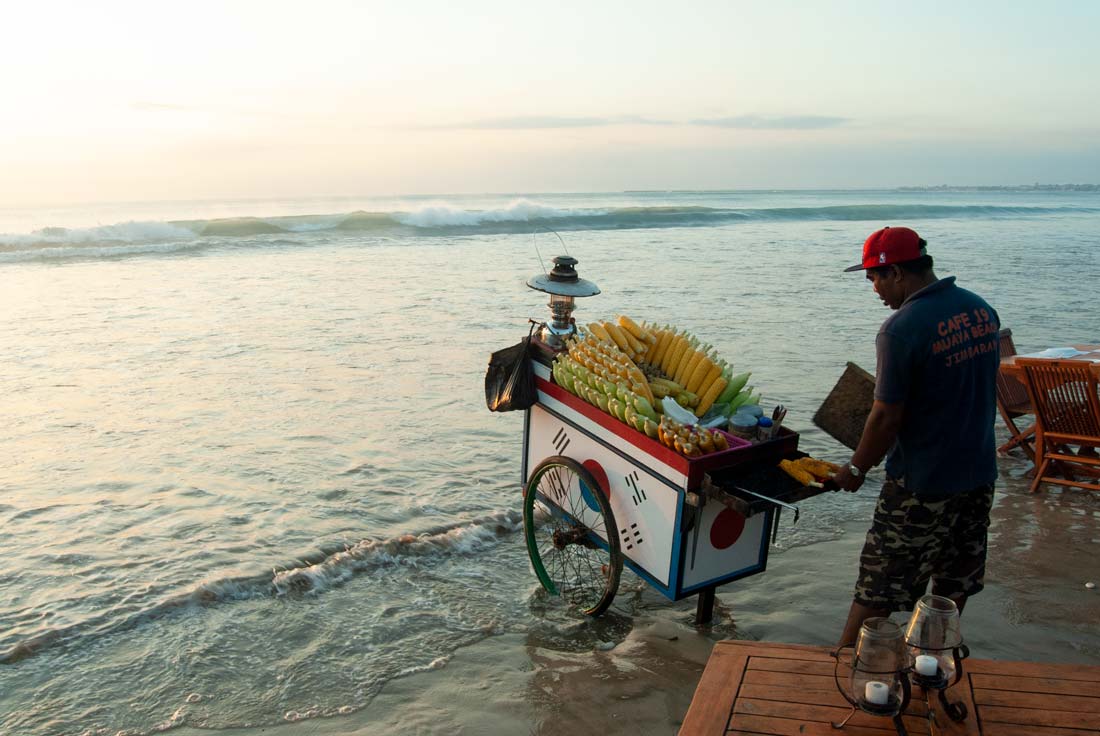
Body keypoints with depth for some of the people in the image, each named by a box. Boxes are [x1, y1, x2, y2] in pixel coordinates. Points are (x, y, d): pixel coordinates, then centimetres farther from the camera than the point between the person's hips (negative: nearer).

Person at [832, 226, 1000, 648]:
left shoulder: (901, 329, -22)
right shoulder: (982, 310, 2)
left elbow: (887, 418, -20)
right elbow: (978, 388, 13)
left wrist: (856, 469, -7)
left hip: (922, 484, -7)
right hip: (979, 473, 8)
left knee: (878, 585, 4)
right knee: (955, 582, 21)